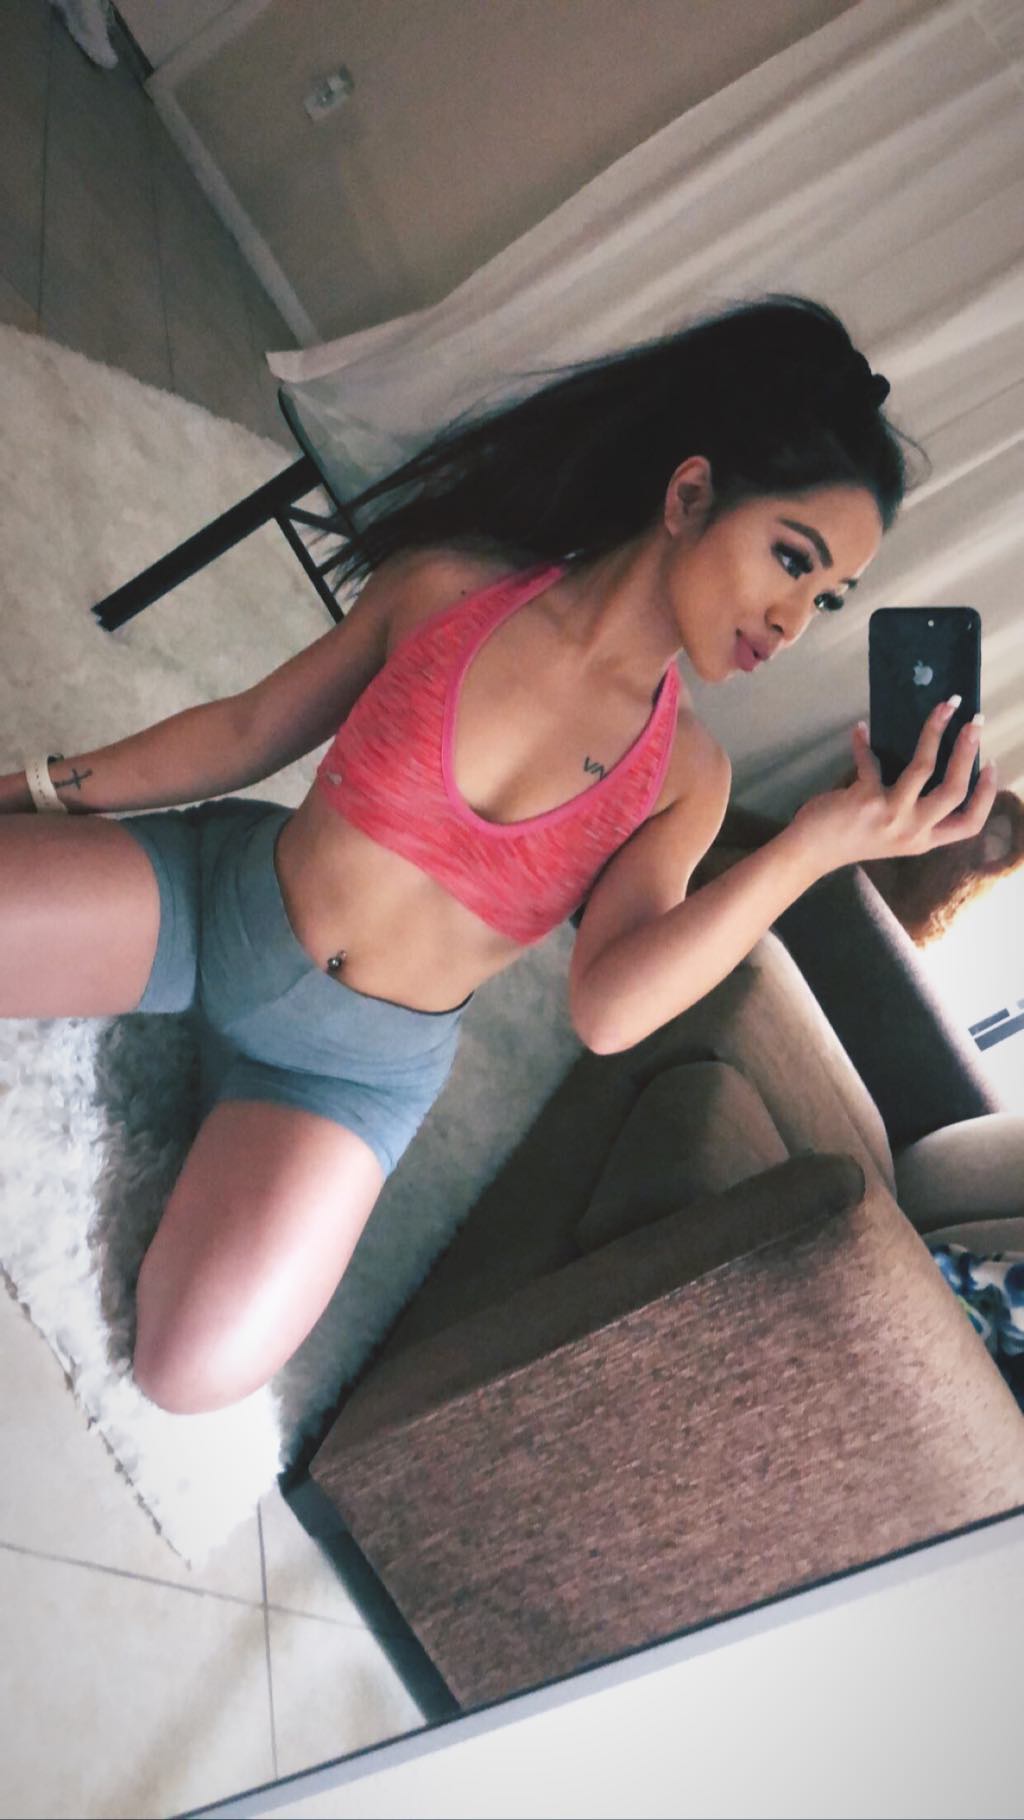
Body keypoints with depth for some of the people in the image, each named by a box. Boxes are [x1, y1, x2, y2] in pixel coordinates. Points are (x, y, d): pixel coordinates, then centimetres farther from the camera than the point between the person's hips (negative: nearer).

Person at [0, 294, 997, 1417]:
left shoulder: (684, 777, -7)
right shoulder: (450, 586, -9)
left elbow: (607, 1009, -20)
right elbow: (248, 733, 2)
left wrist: (818, 845, -29)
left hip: (361, 1060, 1)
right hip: (218, 890, 0)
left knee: (202, 1366, -17)